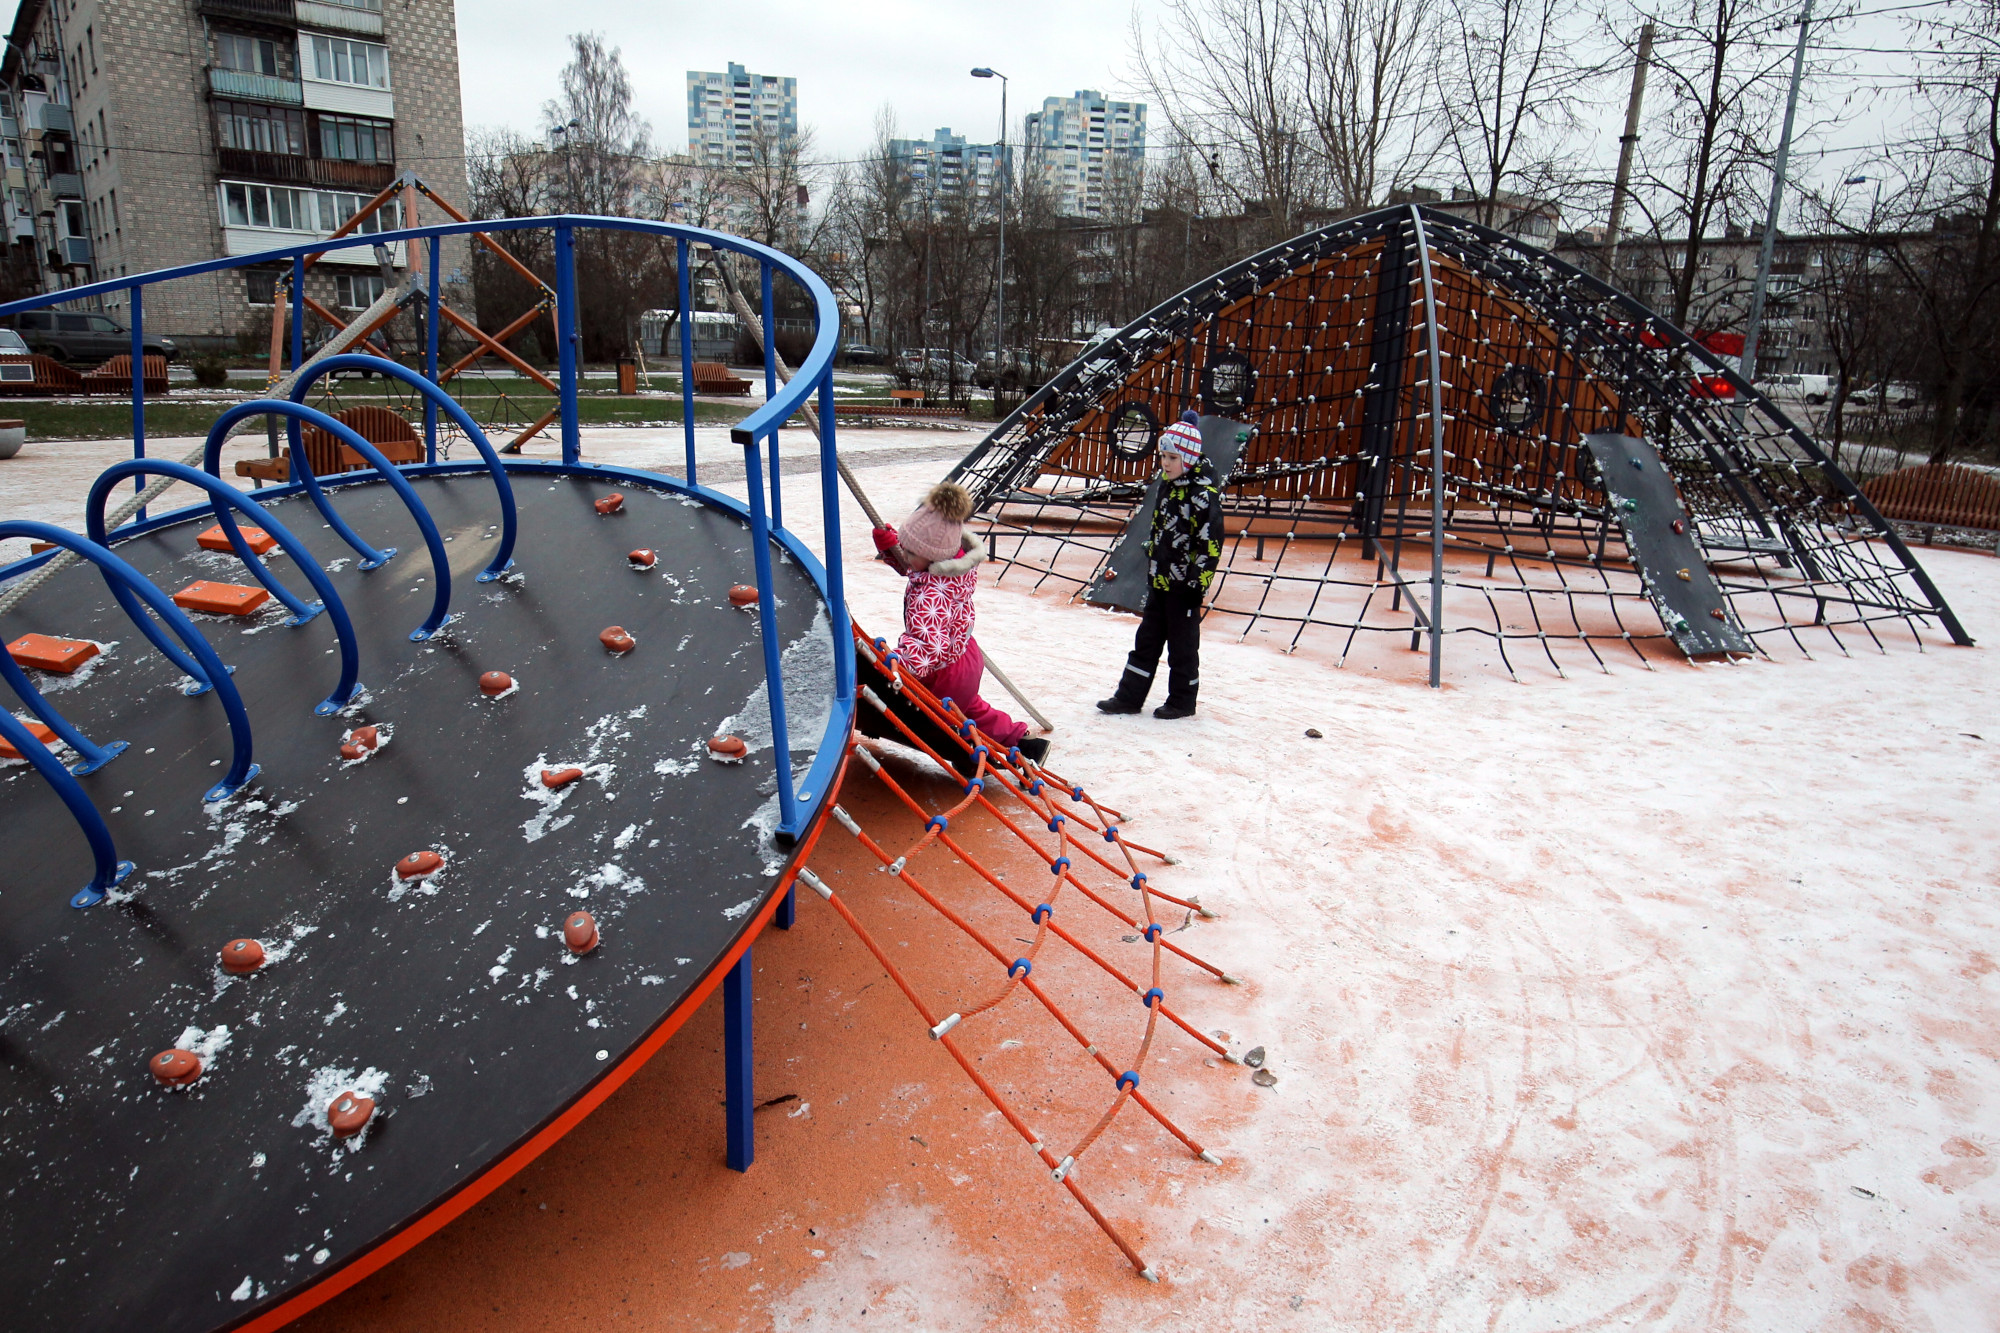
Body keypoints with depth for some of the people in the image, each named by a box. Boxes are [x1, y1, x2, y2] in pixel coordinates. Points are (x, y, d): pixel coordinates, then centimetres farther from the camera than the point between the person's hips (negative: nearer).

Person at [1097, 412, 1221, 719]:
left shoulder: (1204, 492, -18)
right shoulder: (1168, 484, 8)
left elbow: (1210, 542, -19)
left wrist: (1197, 583, -18)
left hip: (1184, 585, -8)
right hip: (1159, 580, 8)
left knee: (1182, 644, 6)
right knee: (1146, 639, 13)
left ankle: (1182, 701, 21)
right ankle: (1129, 697, 20)